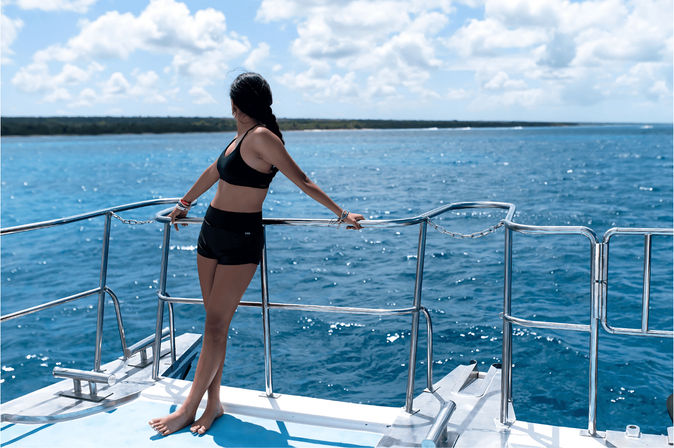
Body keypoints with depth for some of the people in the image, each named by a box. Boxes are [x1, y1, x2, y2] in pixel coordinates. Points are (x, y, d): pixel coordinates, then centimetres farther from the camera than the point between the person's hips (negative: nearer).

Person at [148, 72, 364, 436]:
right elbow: (214, 172, 26)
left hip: (241, 238, -9)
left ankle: (188, 409, 8)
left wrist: (340, 213, -14)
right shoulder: (241, 136, 12)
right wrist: (184, 204, 38)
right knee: (214, 323, 10)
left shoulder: (261, 137, -14)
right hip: (211, 229, 9)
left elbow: (302, 181, -13)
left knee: (215, 325, -3)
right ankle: (213, 403, 20)